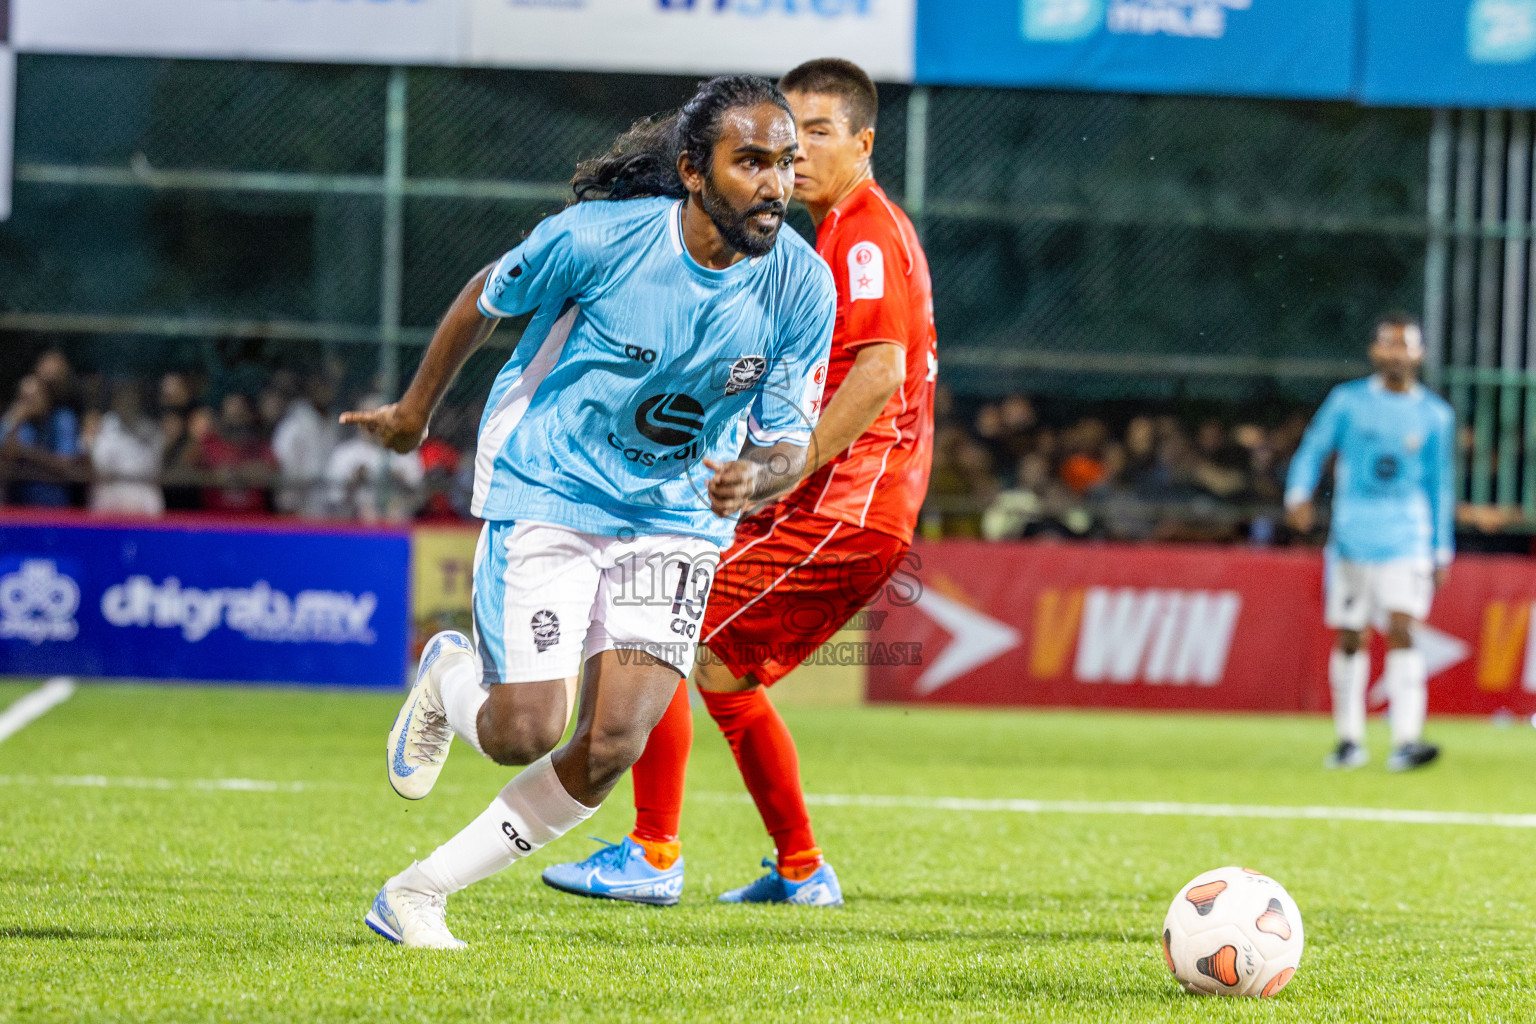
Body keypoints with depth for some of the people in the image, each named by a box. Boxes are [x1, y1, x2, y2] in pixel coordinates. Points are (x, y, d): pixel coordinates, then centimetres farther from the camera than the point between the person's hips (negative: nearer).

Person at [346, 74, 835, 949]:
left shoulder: (803, 288, -12)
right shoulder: (601, 237, -20)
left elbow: (790, 439, -3)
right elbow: (489, 298, 0)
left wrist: (756, 477, -28)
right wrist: (417, 409, 13)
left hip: (676, 517, 3)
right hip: (545, 493, -3)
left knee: (613, 747, -12)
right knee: (524, 734, -11)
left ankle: (420, 893, 6)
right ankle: (453, 677, 27)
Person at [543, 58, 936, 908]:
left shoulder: (868, 232, -11)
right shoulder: (845, 231, 21)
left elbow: (880, 375, -22)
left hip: (841, 506, -10)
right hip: (857, 510, 10)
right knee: (724, 677, 17)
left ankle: (653, 858, -10)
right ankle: (801, 872, 22)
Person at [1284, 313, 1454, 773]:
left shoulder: (1435, 415, 5)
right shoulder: (1347, 401, 2)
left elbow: (1440, 485, 12)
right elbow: (1312, 450, 5)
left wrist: (1442, 551, 10)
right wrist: (1299, 494, -15)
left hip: (1407, 540, -1)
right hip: (1351, 539, 1)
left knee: (1402, 629, -16)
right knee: (1350, 638, 5)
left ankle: (1407, 740, -21)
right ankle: (1349, 739, 18)